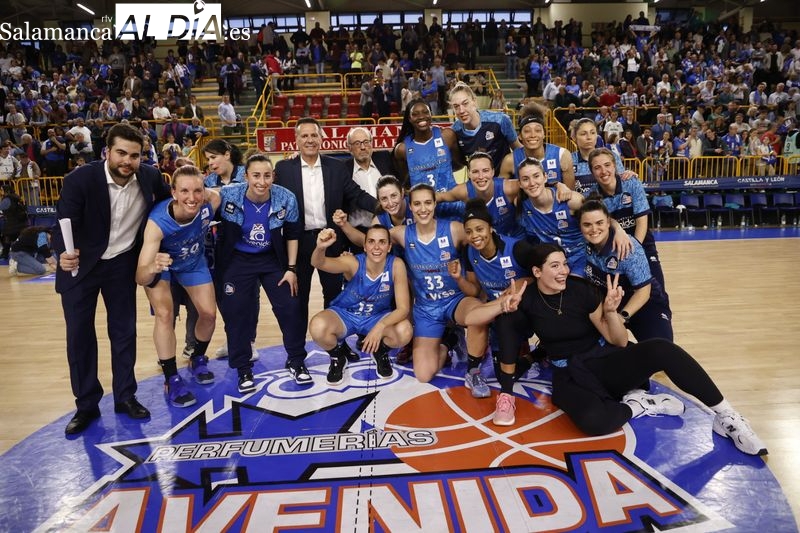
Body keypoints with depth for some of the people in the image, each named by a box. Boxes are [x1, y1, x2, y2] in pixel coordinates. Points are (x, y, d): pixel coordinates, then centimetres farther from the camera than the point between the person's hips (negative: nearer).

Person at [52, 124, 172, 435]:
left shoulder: (150, 178, -12)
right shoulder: (80, 179, -21)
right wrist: (63, 253, -46)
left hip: (122, 264, 2)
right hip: (80, 265, -2)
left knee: (124, 331, 9)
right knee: (79, 334, 4)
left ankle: (125, 397, 24)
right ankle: (86, 405, 19)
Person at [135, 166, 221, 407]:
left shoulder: (212, 202, -34)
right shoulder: (157, 221, -42)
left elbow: (216, 191, -5)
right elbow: (140, 276, -46)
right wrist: (152, 267, -66)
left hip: (193, 262, 4)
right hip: (160, 263, -3)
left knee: (209, 313, 3)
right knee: (164, 313, -21)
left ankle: (198, 359, 32)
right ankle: (172, 379, -5)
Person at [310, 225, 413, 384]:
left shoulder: (396, 265, -23)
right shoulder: (354, 263, -26)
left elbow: (403, 308, -22)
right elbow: (318, 263, -43)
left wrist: (380, 326, -39)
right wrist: (320, 248, -67)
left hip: (378, 316, 1)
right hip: (344, 314, -1)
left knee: (404, 332, -30)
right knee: (317, 327, -32)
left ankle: (381, 352, 8)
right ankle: (338, 355, 5)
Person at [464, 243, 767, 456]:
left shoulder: (581, 289, -5)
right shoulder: (526, 296, -6)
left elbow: (620, 342, -3)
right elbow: (469, 318, -9)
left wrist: (611, 310, -22)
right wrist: (504, 305, -25)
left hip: (606, 363, 2)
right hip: (571, 377, -2)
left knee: (661, 349, -29)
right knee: (592, 420, -39)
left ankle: (725, 416, -14)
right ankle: (637, 405, -9)